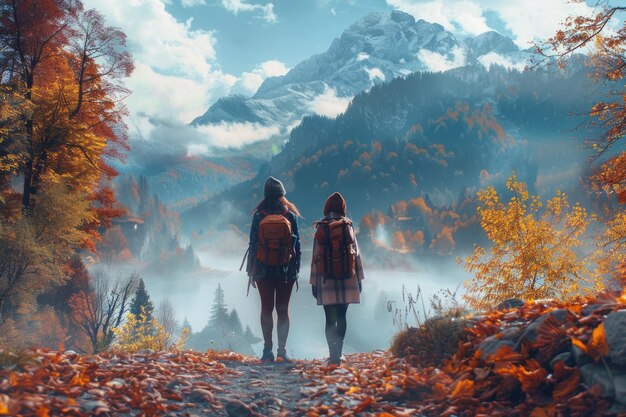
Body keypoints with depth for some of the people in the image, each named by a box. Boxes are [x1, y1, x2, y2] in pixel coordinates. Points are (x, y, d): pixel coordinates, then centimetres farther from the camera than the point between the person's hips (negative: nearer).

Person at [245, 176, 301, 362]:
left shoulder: (258, 216, -3)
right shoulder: (290, 215, -1)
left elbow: (252, 244, 0)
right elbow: (297, 244, 1)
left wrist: (251, 271, 6)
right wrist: (296, 268, 9)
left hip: (263, 269, 0)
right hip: (286, 270, 0)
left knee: (266, 308, 4)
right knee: (283, 309, 4)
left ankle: (268, 350, 2)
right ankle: (282, 350, 1)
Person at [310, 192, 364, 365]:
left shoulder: (320, 230, -2)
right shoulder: (348, 227, 1)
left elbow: (315, 257, -1)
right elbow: (356, 254, 3)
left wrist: (314, 282, 5)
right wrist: (359, 279, 11)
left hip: (327, 281, -1)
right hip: (347, 280, 1)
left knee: (330, 319, 1)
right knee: (341, 317, 12)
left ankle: (334, 353, -11)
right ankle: (338, 352, 13)